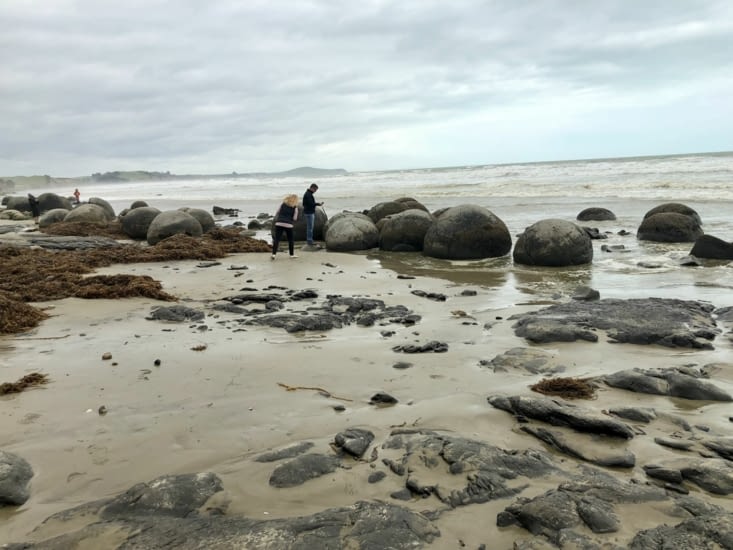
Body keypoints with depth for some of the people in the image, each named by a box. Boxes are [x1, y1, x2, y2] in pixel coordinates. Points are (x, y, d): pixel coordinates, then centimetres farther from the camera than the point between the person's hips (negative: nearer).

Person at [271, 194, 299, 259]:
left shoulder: (283, 204, 9)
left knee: (276, 239, -1)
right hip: (288, 225, -2)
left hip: (279, 224, 2)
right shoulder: (295, 208, 2)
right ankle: (292, 255, 20)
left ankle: (273, 254, -9)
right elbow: (294, 218, 2)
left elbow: (276, 213, 9)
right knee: (291, 240, 14)